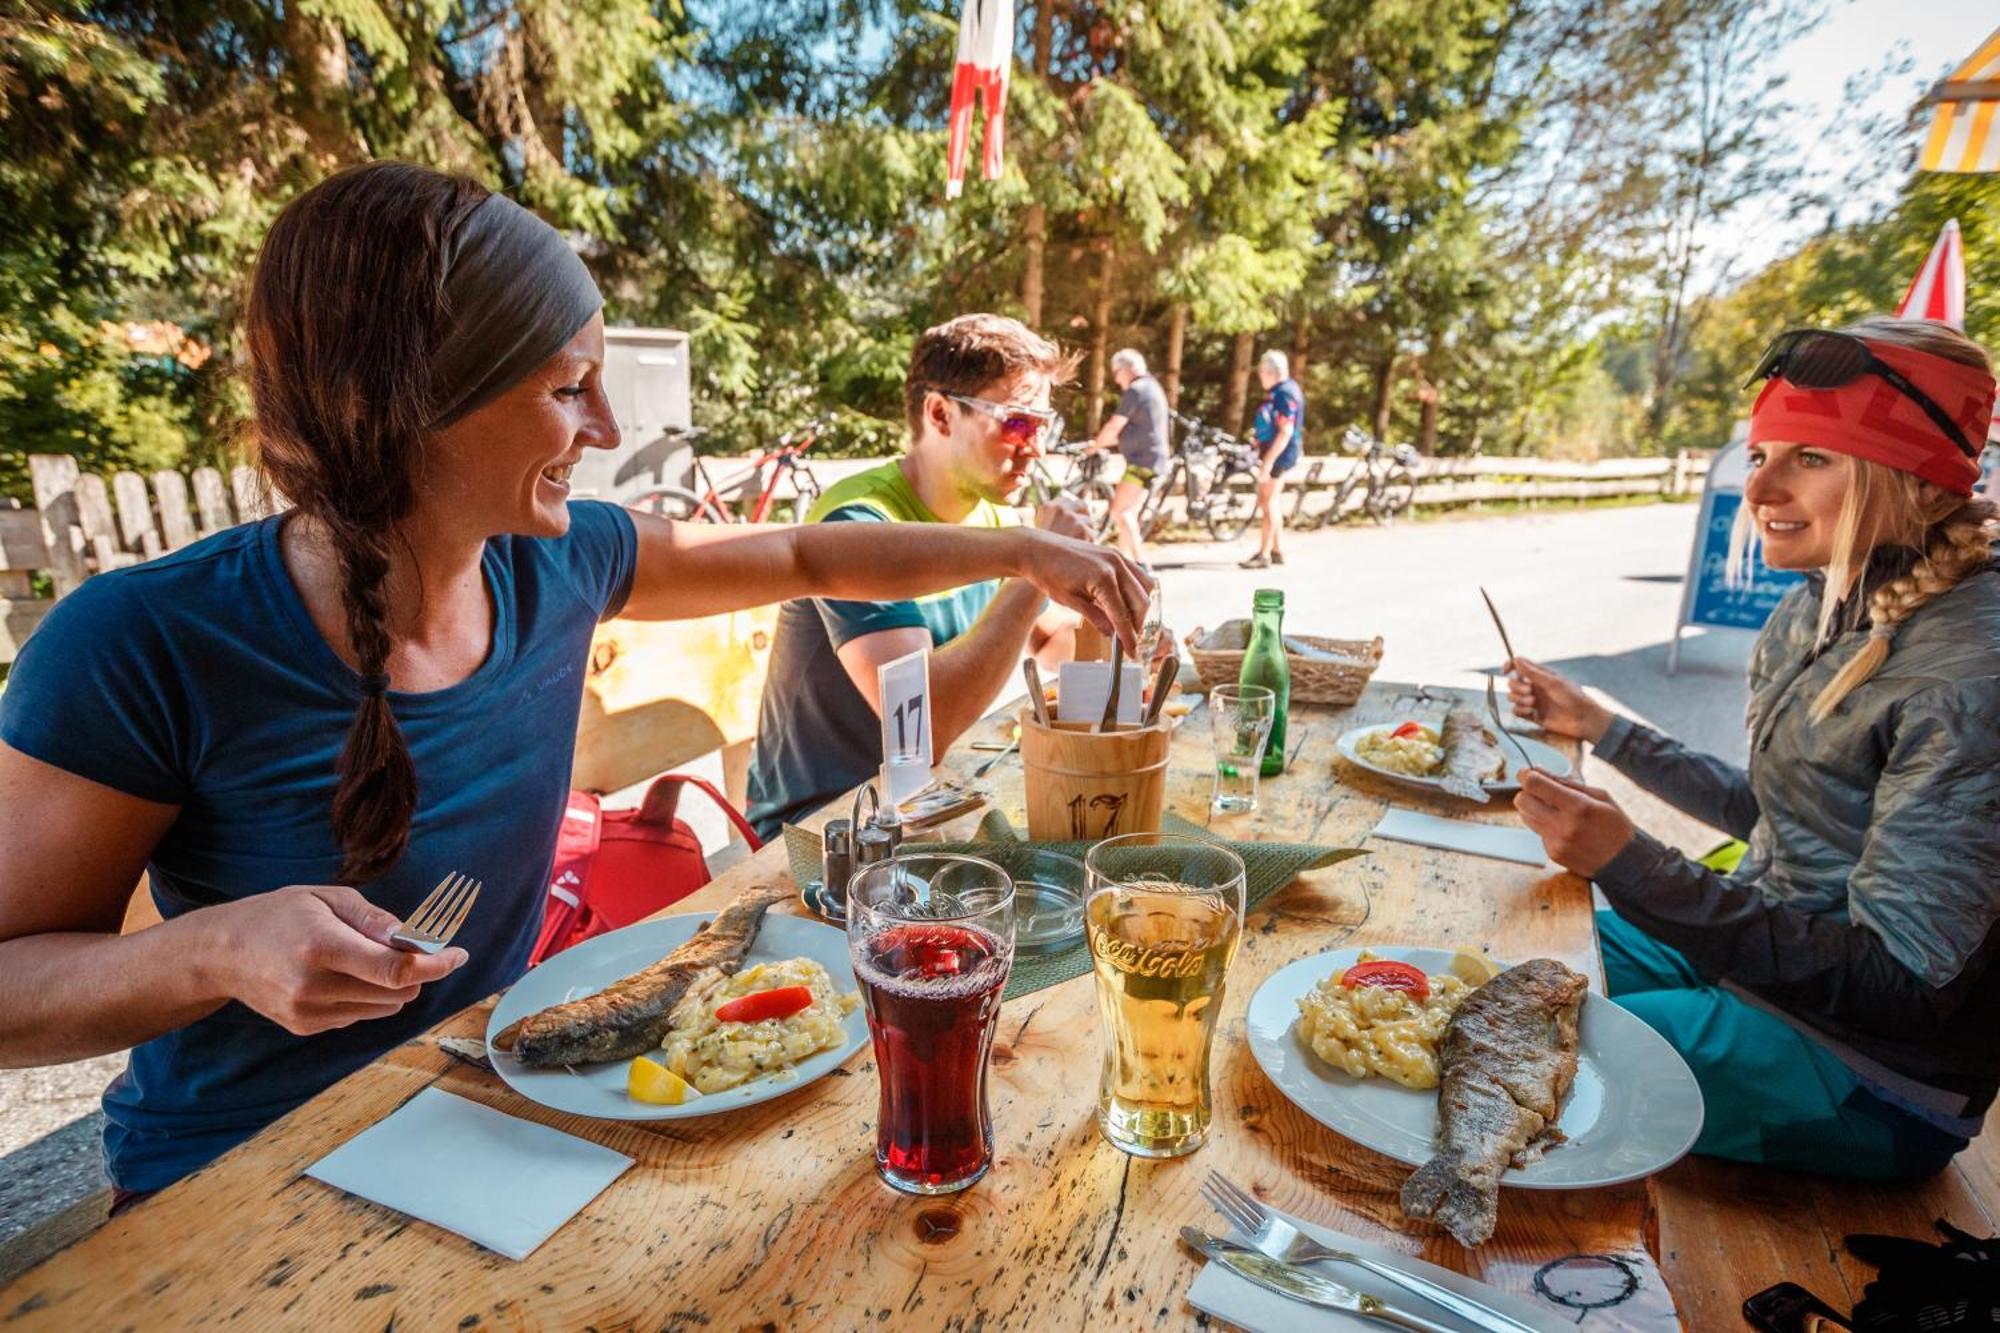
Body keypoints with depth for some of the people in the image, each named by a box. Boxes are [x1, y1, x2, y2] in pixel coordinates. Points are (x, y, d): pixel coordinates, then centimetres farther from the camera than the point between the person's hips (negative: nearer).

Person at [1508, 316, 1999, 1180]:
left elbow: (1898, 982, -26)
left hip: (1871, 1077, -8)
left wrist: (1631, 867, -36)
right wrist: (1597, 728, 11)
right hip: (1760, 943, 8)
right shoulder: (1817, 612, 0)